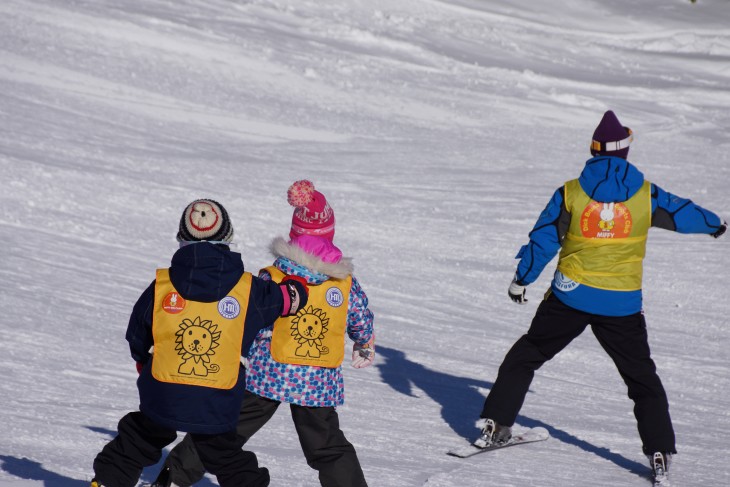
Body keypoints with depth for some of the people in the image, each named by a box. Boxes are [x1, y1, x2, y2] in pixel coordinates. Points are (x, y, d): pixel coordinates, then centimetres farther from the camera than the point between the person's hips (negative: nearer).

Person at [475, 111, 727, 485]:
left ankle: (495, 425, 16)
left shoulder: (570, 193, -5)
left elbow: (542, 240, -2)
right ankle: (659, 454, 2)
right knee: (642, 378, 11)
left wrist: (520, 280, 12)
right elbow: (683, 214, 14)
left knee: (526, 355, 18)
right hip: (622, 304, 0)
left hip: (570, 297, 0)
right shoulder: (645, 194, -3)